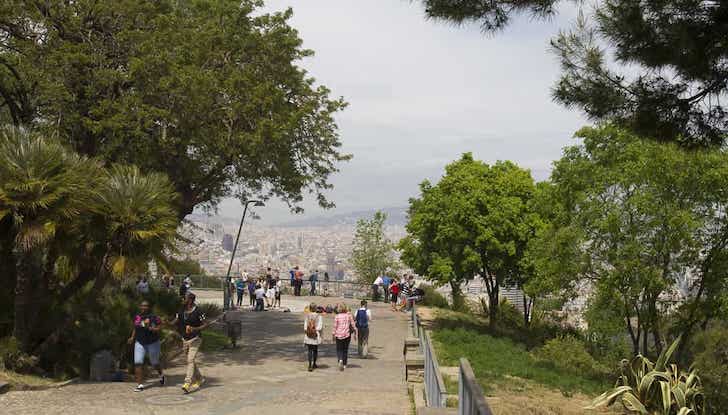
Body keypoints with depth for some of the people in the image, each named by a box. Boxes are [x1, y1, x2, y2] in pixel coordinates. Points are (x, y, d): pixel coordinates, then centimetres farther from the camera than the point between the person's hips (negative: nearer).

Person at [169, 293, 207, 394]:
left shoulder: (197, 311, -13)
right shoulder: (181, 310, 6)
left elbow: (205, 325, -11)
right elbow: (175, 322, 5)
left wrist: (195, 329, -26)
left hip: (194, 339, -7)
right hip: (185, 339, 7)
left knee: (190, 360, -14)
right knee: (190, 361, 13)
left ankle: (188, 383, -17)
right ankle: (199, 379, 29)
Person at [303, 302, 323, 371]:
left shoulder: (307, 316, -5)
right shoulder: (319, 316, -8)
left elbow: (305, 327, -3)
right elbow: (320, 327, -13)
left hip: (308, 337, 0)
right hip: (316, 337, 0)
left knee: (310, 351, 4)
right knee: (315, 350, 18)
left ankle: (310, 365, -9)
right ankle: (314, 364, 30)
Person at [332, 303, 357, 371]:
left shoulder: (336, 316, -8)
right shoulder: (349, 315, -3)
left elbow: (335, 326, -5)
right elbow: (353, 324, 0)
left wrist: (333, 335, 4)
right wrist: (355, 332, 9)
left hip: (339, 335, -2)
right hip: (347, 335, 2)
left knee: (339, 349, 7)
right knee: (345, 349, 14)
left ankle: (340, 360, -20)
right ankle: (344, 364, 17)